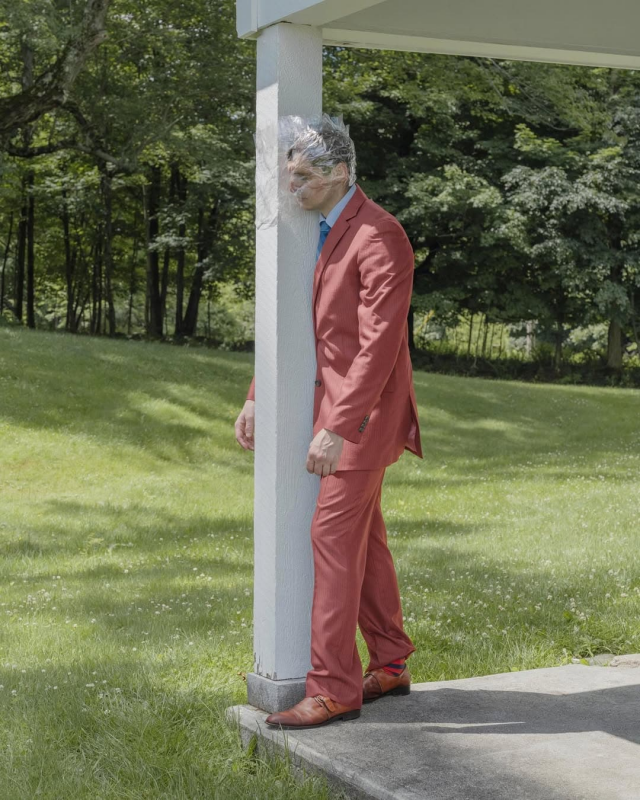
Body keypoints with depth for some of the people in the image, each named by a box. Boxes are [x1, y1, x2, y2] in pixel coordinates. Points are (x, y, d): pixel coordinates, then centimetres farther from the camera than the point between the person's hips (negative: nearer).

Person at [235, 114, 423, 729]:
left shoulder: (378, 236, -18)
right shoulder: (325, 233, 13)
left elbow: (379, 342, -23)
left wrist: (337, 428, -26)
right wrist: (257, 398, 12)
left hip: (364, 409, -9)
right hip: (335, 401, 10)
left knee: (333, 535, -9)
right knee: (364, 536, 14)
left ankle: (333, 688, -3)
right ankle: (389, 668, 25)